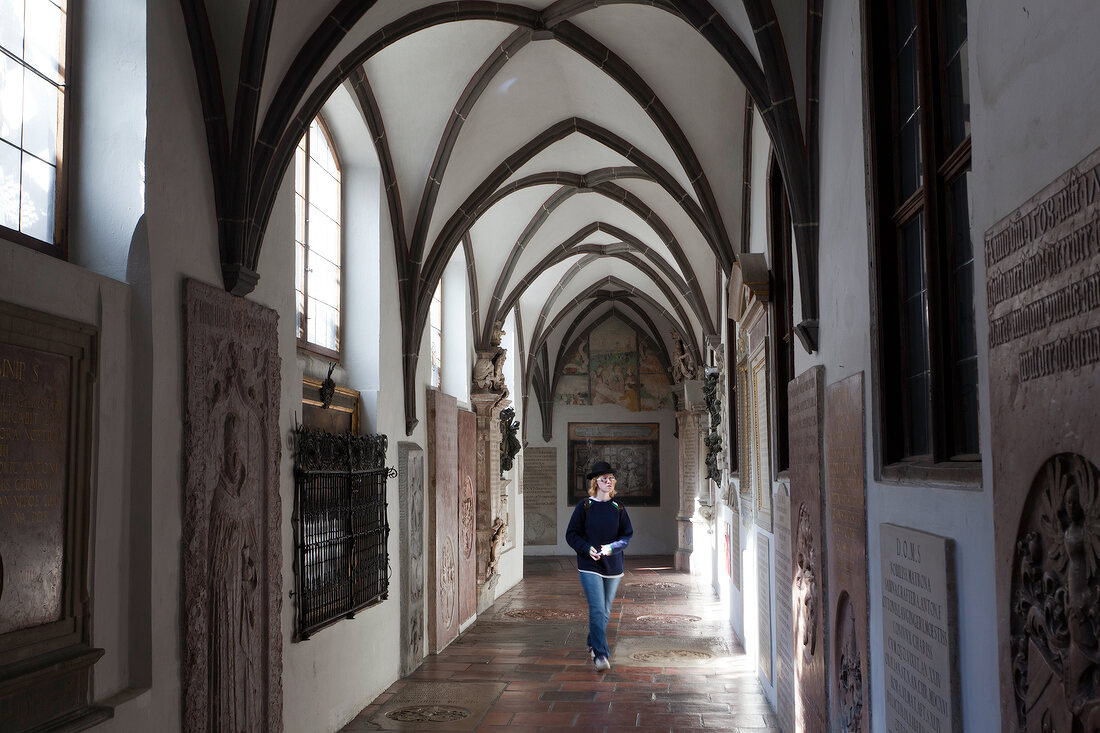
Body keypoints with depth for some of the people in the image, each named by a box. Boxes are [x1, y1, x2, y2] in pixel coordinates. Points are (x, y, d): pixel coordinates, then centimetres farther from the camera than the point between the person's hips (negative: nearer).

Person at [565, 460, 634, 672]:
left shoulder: (617, 508, 6)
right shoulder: (584, 506, -2)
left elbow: (628, 534, 8)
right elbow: (572, 534, 1)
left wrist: (612, 547, -11)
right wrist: (587, 549, -15)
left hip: (613, 566, 4)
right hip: (590, 567, -4)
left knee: (605, 611, 13)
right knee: (597, 610, -14)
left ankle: (593, 643, 37)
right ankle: (600, 655, -14)